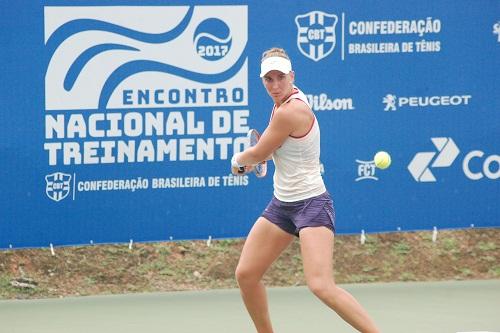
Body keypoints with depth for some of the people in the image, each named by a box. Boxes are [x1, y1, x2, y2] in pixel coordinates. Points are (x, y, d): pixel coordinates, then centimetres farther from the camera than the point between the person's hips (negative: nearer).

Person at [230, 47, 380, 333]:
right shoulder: (285, 100, 8)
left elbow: (259, 154, -8)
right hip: (282, 204, 10)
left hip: (311, 204, -10)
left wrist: (238, 159, 11)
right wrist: (253, 158, 18)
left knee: (321, 285, -22)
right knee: (246, 275, 9)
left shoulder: (290, 112, -21)